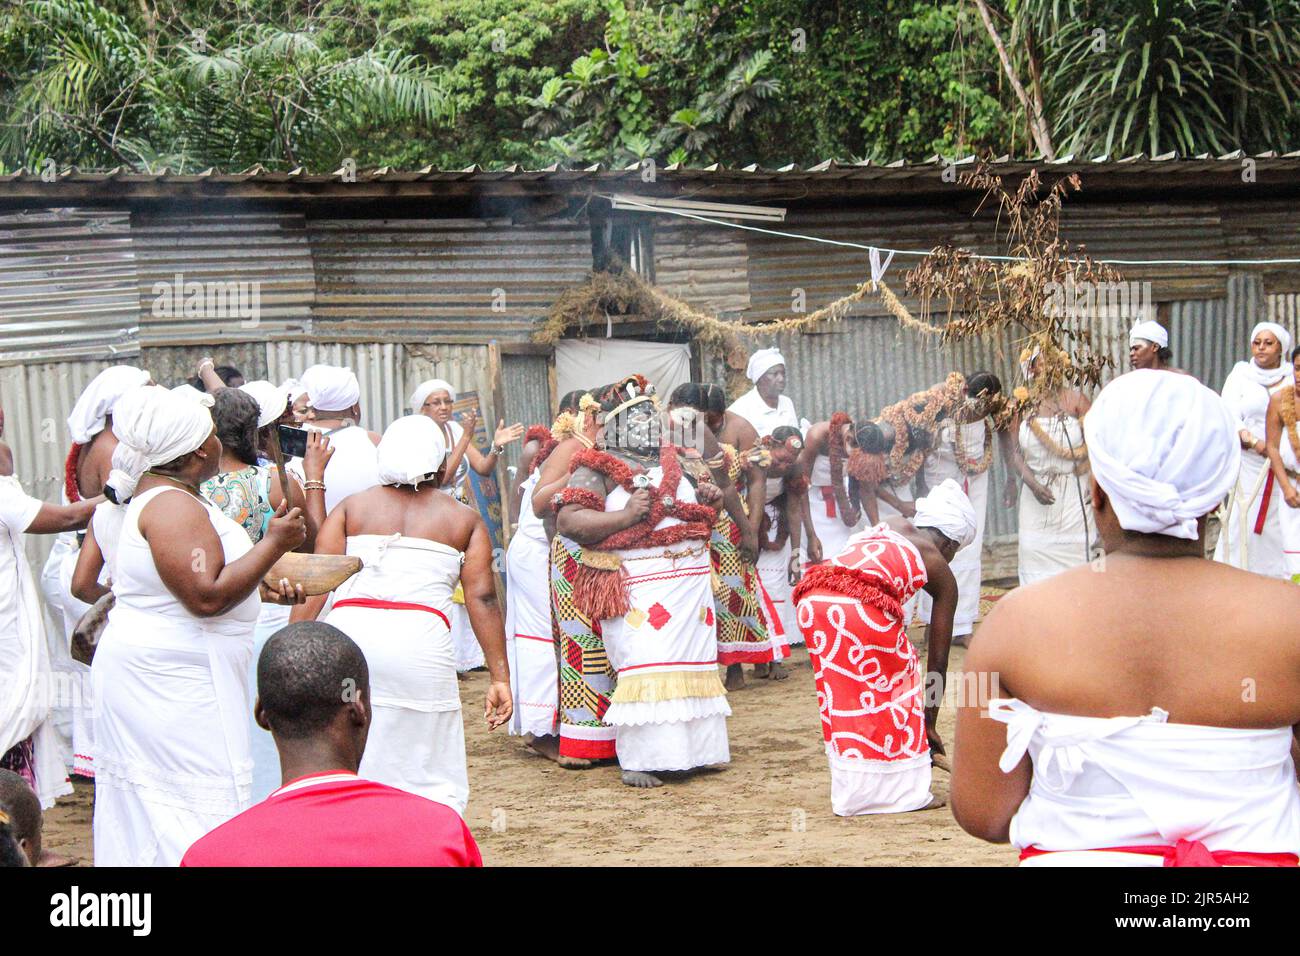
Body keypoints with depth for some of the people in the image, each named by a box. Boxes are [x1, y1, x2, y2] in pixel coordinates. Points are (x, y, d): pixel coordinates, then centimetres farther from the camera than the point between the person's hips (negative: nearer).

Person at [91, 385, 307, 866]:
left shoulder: (157, 497, 15)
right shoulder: (174, 506, -19)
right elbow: (207, 597, -26)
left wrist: (263, 590, 19)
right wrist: (274, 543, -19)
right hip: (170, 684, -11)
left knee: (146, 817, 12)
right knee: (198, 812, -8)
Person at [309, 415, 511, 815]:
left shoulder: (352, 506, 17)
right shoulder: (464, 519, 13)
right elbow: (482, 598, 5)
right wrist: (499, 677, 5)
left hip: (345, 632, 2)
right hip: (420, 642, -2)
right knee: (431, 784, 5)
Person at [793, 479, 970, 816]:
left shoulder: (894, 524, 33)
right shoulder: (942, 575, 22)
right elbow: (937, 661, 25)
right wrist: (931, 724, 35)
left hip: (812, 597, 5)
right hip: (864, 604, -5)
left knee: (840, 696, 21)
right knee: (895, 687, 19)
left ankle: (852, 795, 29)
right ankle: (904, 791, 23)